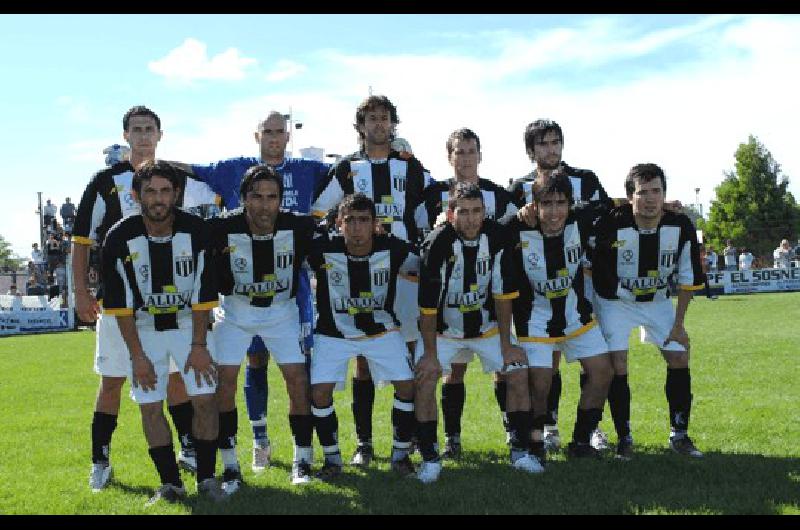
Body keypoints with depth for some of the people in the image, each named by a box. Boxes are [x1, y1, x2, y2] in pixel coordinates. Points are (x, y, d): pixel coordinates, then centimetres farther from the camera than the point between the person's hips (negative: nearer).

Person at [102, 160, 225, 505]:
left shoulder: (196, 231, -17)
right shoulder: (120, 238, -17)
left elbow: (202, 296, -11)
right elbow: (120, 304, -12)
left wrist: (198, 345, -13)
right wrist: (137, 355, -13)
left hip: (189, 323, 0)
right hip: (143, 328, 0)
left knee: (205, 399, -8)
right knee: (150, 407, -3)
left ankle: (206, 478, 6)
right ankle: (171, 483, 10)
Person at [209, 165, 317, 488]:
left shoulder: (297, 227, -22)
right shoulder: (223, 228, -24)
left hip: (282, 310, 1)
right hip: (234, 311, 0)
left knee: (298, 379, -7)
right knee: (224, 380, -10)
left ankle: (302, 461, 10)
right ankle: (230, 466, 3)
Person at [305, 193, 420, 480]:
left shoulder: (393, 249, -19)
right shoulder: (323, 248, -21)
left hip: (382, 330, 1)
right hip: (334, 332, -1)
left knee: (407, 386, -9)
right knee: (319, 392, -13)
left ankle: (401, 454, 12)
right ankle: (332, 457, 10)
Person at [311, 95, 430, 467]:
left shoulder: (410, 167, 11)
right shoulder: (347, 169, 9)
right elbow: (316, 213, 10)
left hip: (404, 269, 0)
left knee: (410, 353, 0)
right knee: (363, 357, 1)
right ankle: (363, 442, 8)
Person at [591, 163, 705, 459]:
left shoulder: (681, 227, -20)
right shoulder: (611, 225, -30)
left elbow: (689, 278, -5)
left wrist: (679, 322, -4)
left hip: (657, 300, 3)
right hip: (614, 300, -3)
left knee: (679, 359, -1)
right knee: (617, 366, -12)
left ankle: (680, 435, 14)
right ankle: (624, 439, 3)